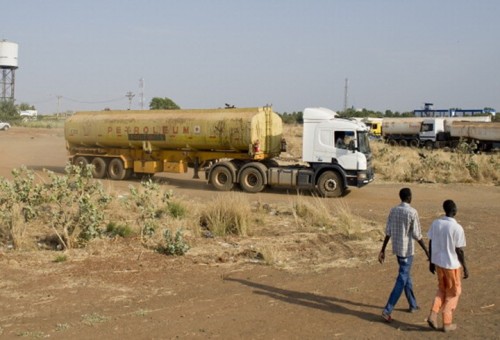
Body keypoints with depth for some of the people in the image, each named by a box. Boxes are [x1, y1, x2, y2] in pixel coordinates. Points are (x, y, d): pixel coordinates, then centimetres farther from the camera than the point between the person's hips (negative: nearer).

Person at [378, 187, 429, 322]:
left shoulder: (393, 210, 1)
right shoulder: (412, 212, -18)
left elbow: (388, 233, 3)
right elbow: (417, 235, -16)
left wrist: (383, 250, 7)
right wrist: (427, 251, -7)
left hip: (396, 249, 7)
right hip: (407, 250, -7)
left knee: (407, 276, 22)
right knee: (402, 280, -3)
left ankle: (413, 305, 35)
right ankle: (387, 310, -10)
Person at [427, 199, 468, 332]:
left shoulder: (435, 223, -3)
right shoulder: (457, 228, -19)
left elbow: (430, 244, 3)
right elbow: (459, 250, -15)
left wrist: (431, 262, 14)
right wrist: (465, 268, -4)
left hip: (438, 262, 5)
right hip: (451, 264, -5)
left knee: (442, 289, 23)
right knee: (453, 292, 13)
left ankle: (433, 315, 8)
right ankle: (447, 323, 17)